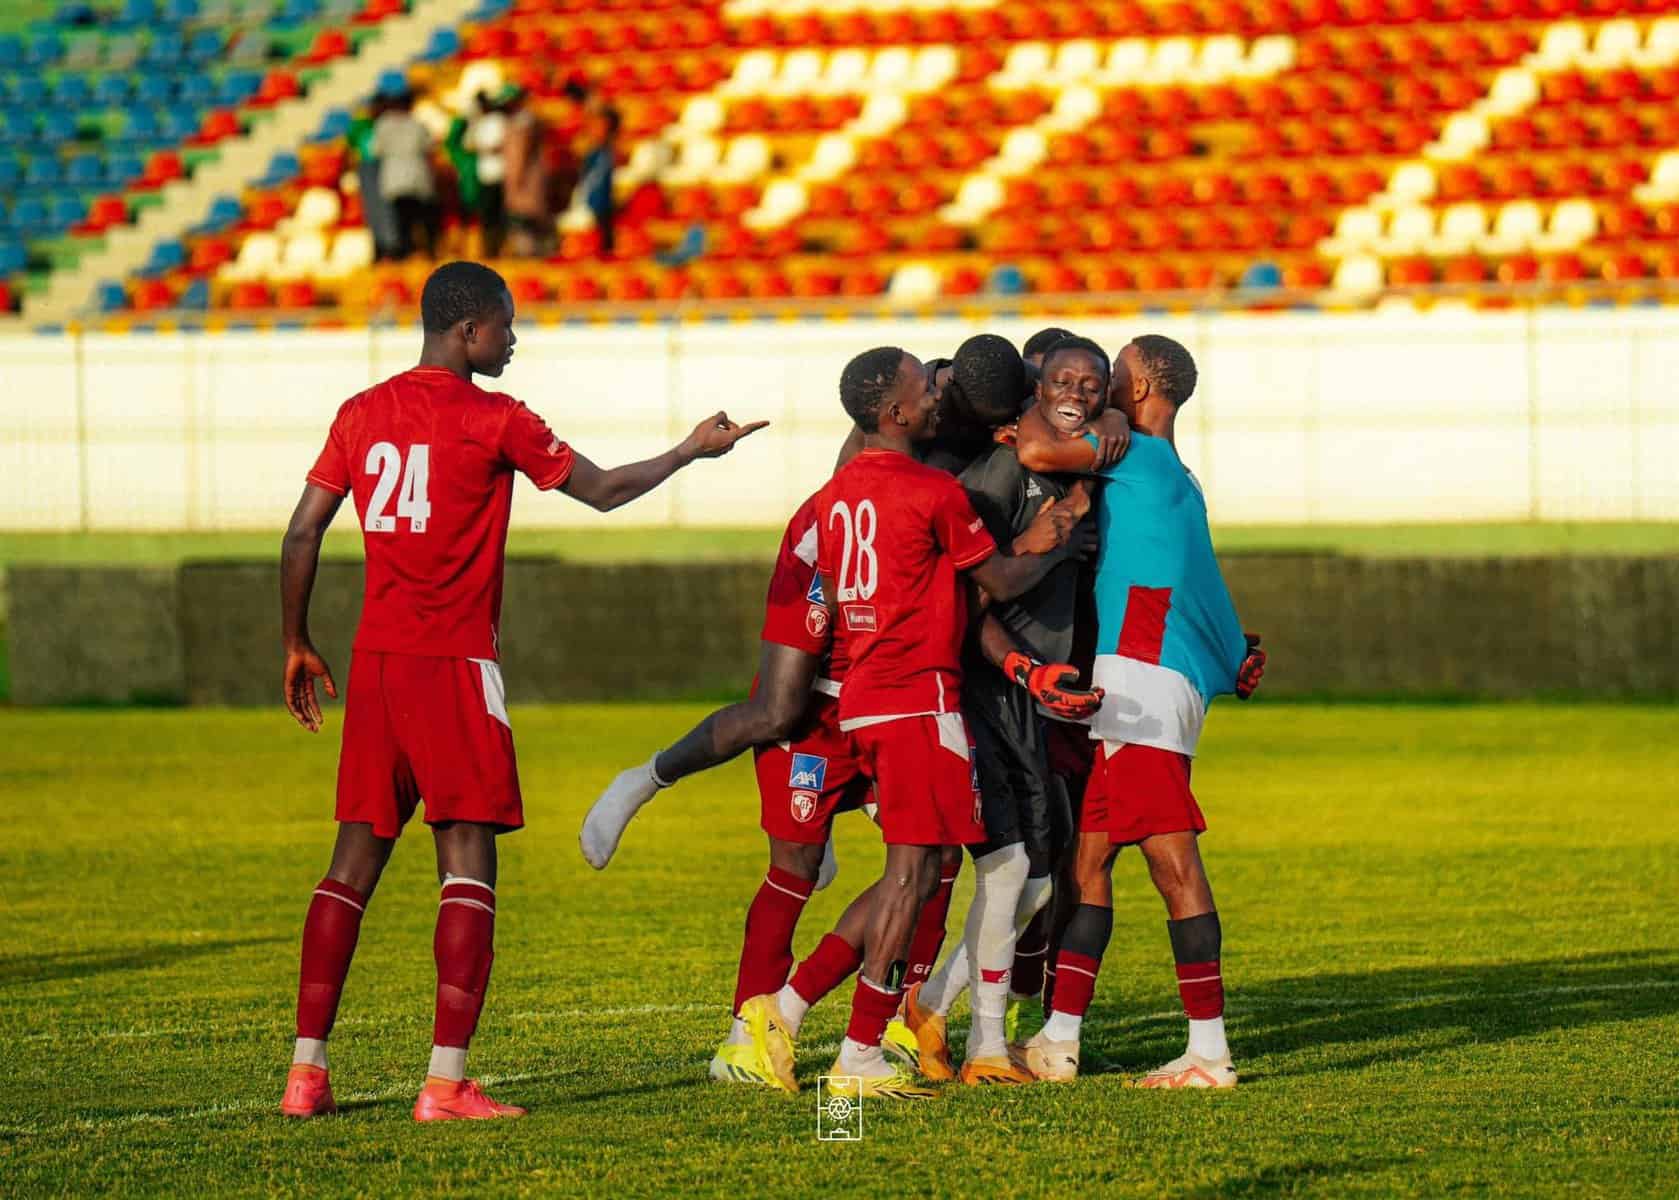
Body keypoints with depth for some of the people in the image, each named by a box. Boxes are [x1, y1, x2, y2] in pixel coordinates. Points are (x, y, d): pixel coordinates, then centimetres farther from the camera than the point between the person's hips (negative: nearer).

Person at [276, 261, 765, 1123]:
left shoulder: (362, 414, 9)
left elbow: (301, 534, 9)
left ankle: (306, 1069, 6)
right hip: (454, 664, -6)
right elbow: (602, 491, 3)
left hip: (374, 661, 6)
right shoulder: (493, 421, -6)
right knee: (467, 862, -4)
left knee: (356, 858, 10)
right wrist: (693, 451, 17)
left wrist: (297, 646, 19)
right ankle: (445, 1082, -11)